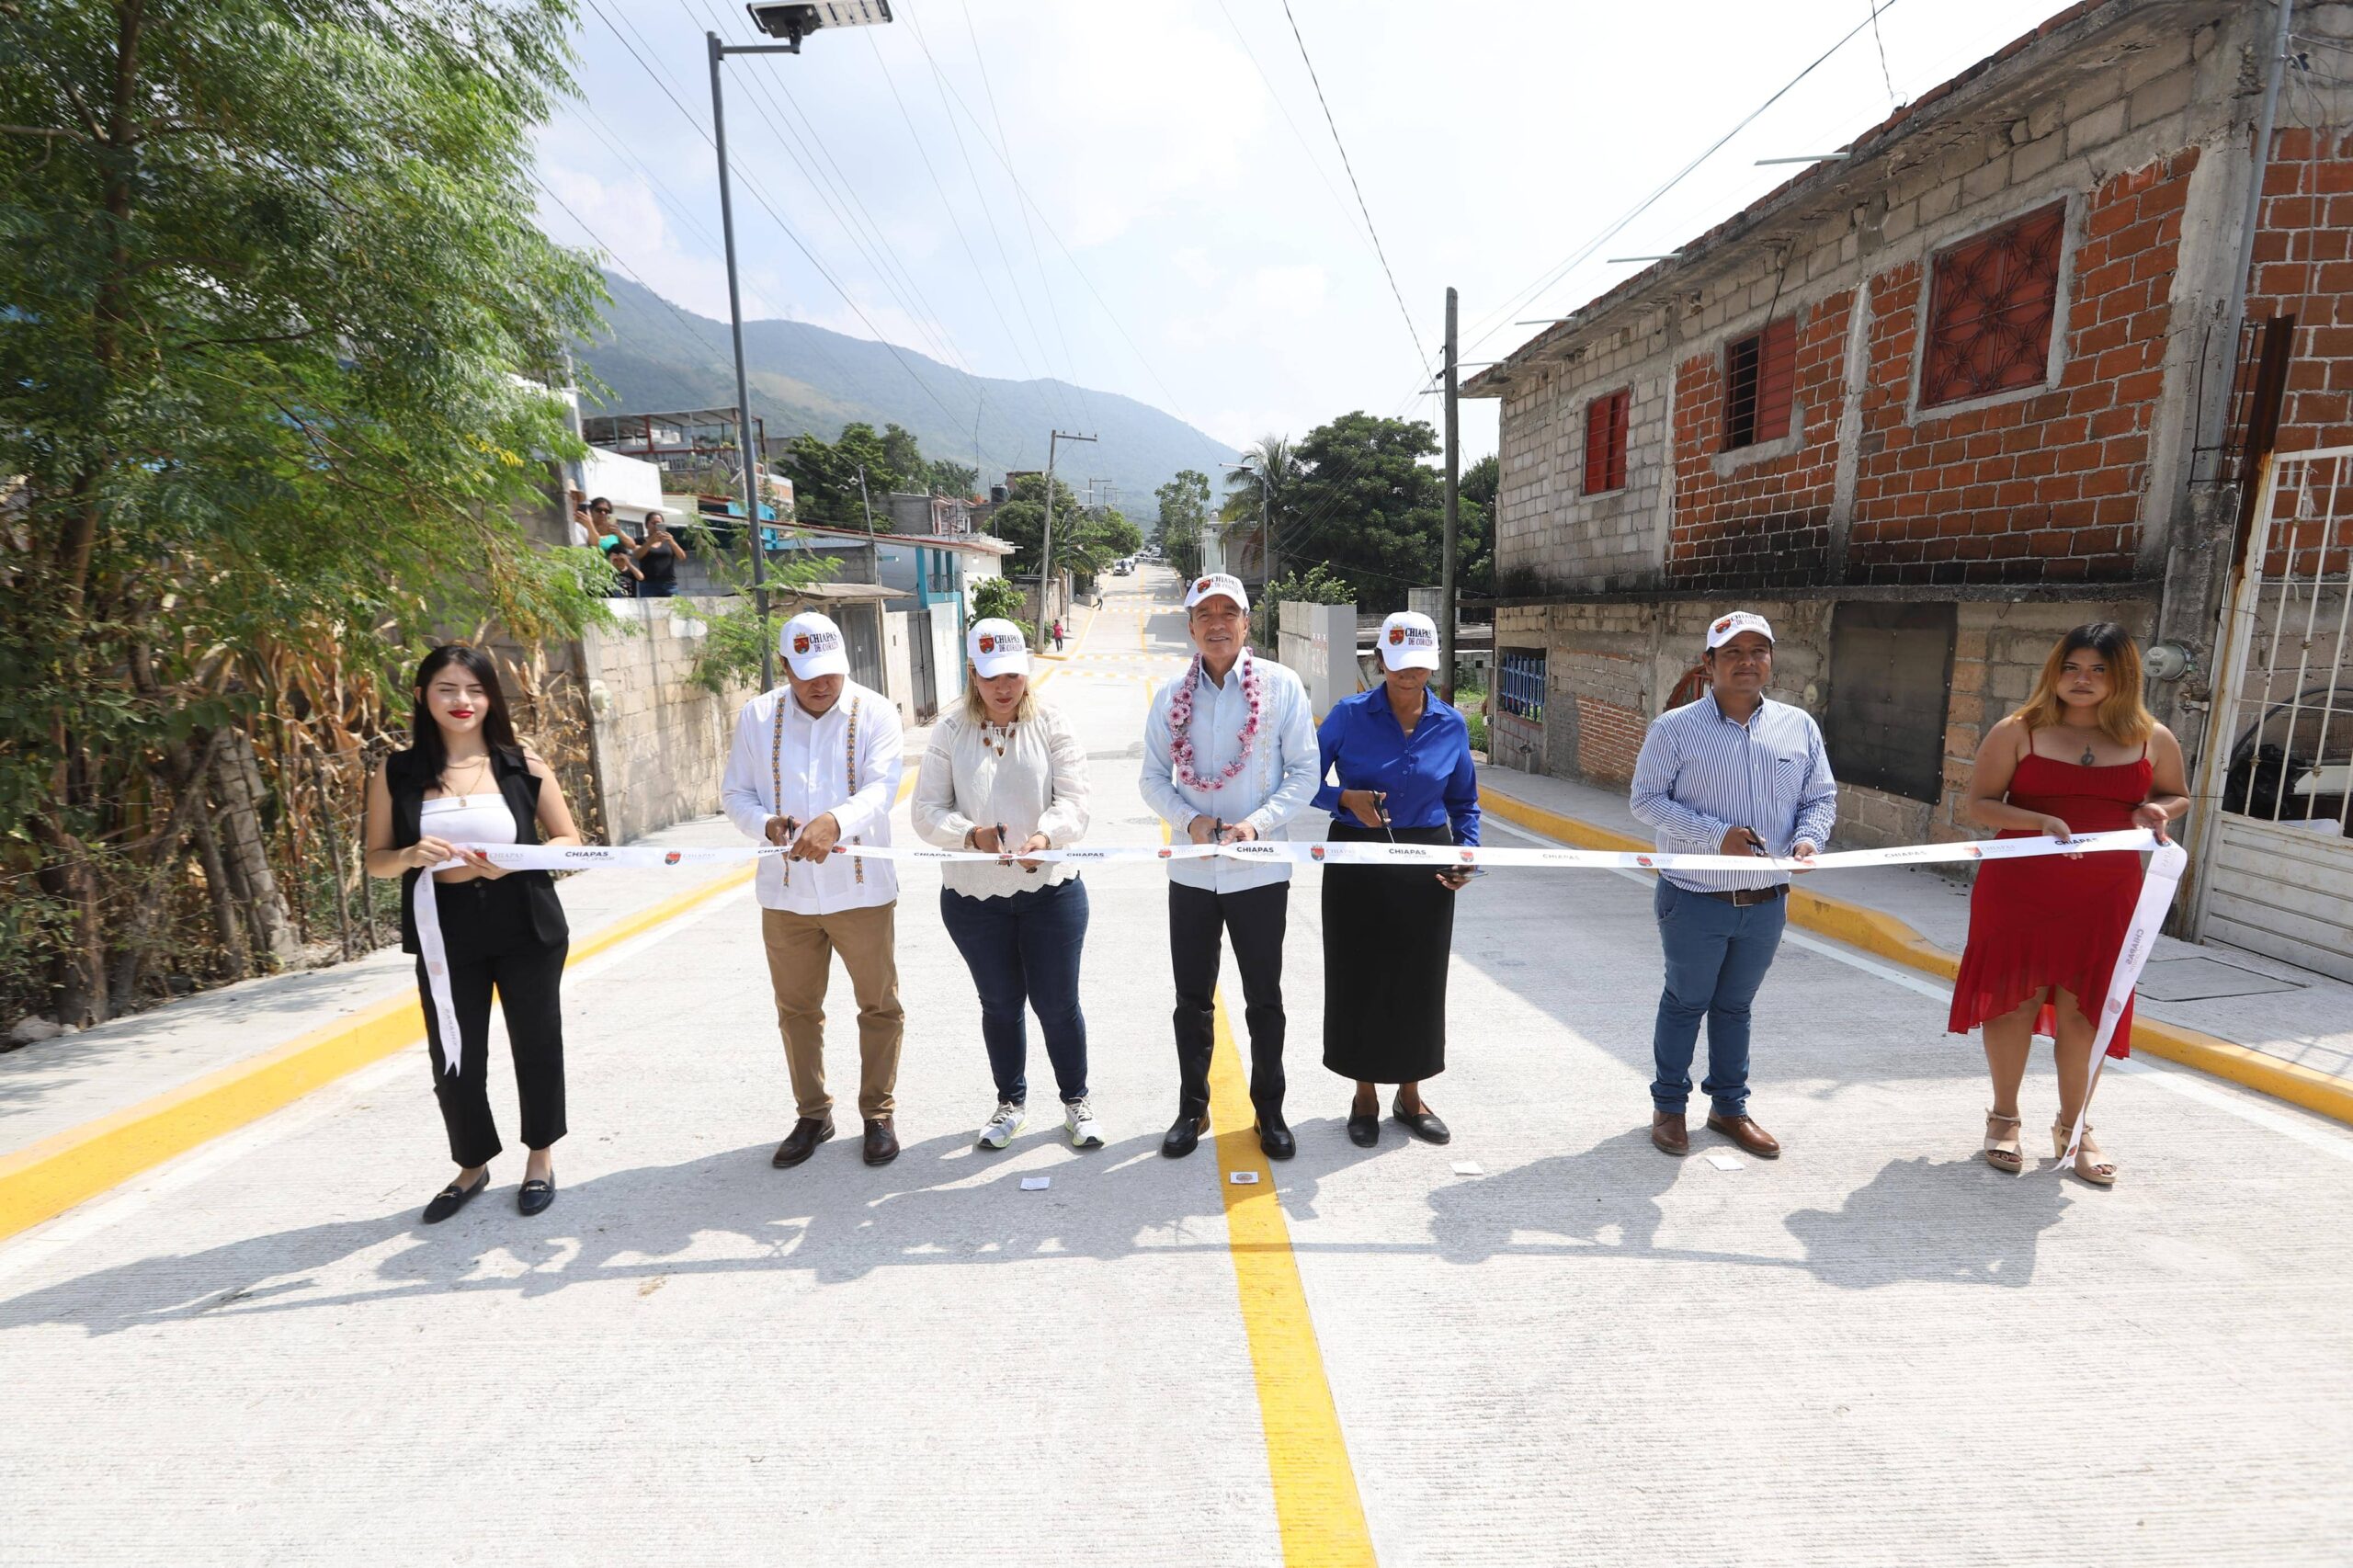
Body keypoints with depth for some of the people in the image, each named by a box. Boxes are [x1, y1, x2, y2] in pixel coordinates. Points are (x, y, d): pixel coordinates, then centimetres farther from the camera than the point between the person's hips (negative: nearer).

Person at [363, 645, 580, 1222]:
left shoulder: (522, 764, -3)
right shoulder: (397, 773, -1)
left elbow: (570, 841, 1)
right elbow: (375, 860, 5)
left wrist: (514, 861, -17)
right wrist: (409, 857, -18)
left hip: (528, 932, 0)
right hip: (446, 939, 1)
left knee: (537, 1044, 11)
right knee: (454, 1058, 10)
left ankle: (540, 1157, 33)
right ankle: (472, 1165, 34)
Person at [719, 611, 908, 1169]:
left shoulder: (874, 713, -7)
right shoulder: (756, 716, 1)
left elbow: (881, 788, -20)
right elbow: (735, 794, 4)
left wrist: (835, 822, -40)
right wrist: (767, 824, -18)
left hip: (861, 888, -2)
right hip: (785, 891, 3)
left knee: (879, 1005, 8)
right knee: (796, 1009, 15)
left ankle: (878, 1115, 28)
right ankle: (812, 1115, 34)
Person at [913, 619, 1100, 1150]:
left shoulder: (1052, 725, -4)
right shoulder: (950, 731, -2)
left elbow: (1073, 801, -10)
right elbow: (928, 809, -5)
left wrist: (1045, 836, -31)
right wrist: (973, 834, -24)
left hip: (1051, 890, -1)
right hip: (973, 896, 1)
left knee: (1057, 1003, 8)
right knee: (1000, 1004, 16)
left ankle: (1076, 1099, 31)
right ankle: (1010, 1100, 38)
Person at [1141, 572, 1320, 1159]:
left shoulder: (1282, 686, -5)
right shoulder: (1171, 697, 2)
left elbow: (1305, 773, -5)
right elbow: (1154, 778, 5)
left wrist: (1257, 823, -18)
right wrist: (1189, 818, -13)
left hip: (1260, 870, -2)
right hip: (1190, 870, 2)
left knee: (1264, 998, 12)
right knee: (1192, 999, 13)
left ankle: (1270, 1110, 30)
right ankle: (1192, 1108, 31)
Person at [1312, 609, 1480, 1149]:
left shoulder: (1451, 725, 2)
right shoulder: (1349, 715, -6)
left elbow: (1464, 802, 11)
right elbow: (1308, 781, -2)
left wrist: (1467, 853, -4)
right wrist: (1345, 798, -20)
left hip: (1426, 866, 2)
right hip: (1358, 862, -2)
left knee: (1419, 980, 10)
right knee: (1360, 978, 6)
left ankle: (1410, 1094, 31)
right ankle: (1365, 1095, 27)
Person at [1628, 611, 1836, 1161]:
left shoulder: (1799, 726, 5)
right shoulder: (1675, 728, -9)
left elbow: (1821, 797, 10)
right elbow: (1647, 800, -10)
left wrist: (1808, 837, -11)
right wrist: (1716, 835, -20)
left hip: (1767, 902, 4)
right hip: (1695, 899, -4)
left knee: (1735, 1005, 18)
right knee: (1686, 1002, 10)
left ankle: (1729, 1106, 35)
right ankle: (1669, 1105, 28)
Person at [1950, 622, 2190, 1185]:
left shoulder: (2153, 739, 7)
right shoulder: (2017, 732, -2)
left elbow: (2177, 795, 21)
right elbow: (1978, 804, -5)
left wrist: (2159, 810, -3)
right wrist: (2044, 821, -21)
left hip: (2104, 896, 2)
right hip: (2019, 890, -2)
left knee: (2082, 1010, 6)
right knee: (2016, 999, 5)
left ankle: (2073, 1127, 24)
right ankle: (2003, 1118, 22)